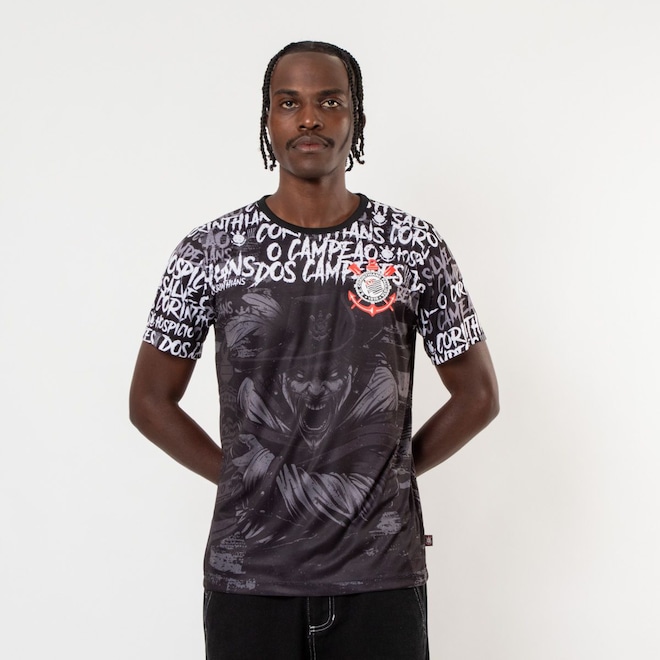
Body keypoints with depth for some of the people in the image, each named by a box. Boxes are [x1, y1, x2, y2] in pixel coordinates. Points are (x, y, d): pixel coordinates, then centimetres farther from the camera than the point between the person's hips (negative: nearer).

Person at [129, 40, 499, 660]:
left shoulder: (414, 247, -1)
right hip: (247, 570, 0)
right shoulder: (208, 252, -1)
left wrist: (389, 473, 2)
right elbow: (151, 400, 6)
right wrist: (241, 478, 1)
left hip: (381, 572, 0)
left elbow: (477, 396, 7)